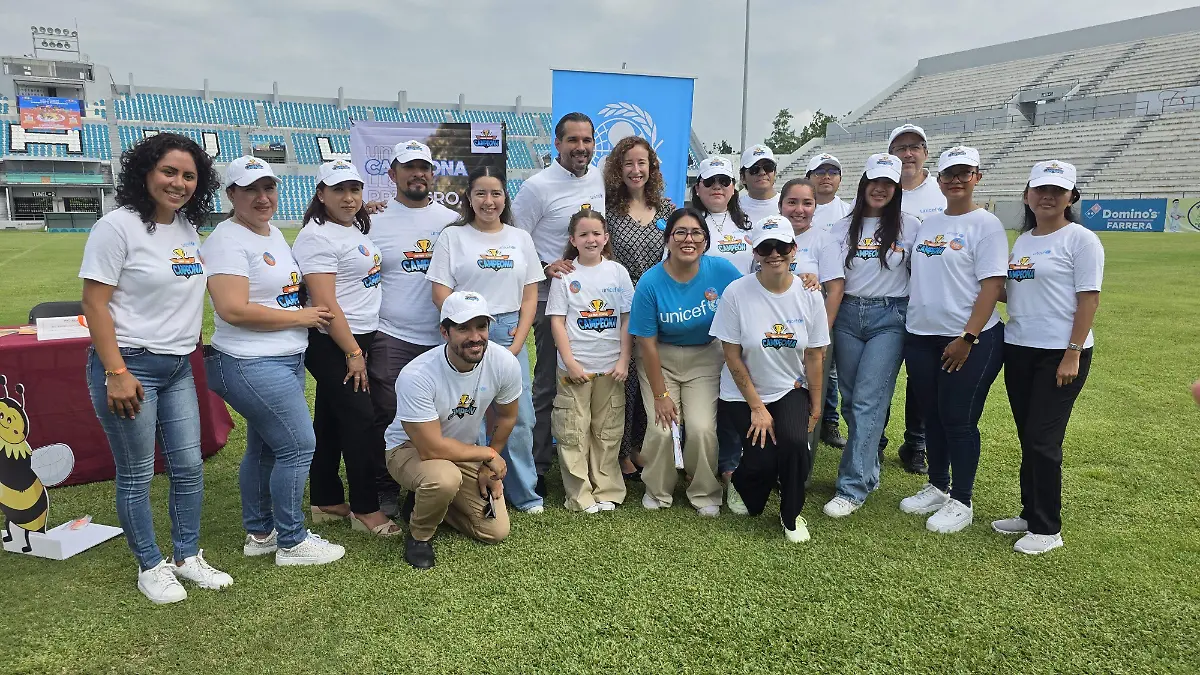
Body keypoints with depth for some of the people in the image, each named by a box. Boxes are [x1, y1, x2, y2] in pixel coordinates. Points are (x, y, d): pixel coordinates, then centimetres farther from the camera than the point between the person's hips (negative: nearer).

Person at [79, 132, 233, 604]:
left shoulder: (188, 227, 8)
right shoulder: (118, 226, -12)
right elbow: (94, 303, -14)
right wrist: (116, 373, -19)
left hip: (178, 367, 7)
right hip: (130, 365, -7)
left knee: (189, 466, 10)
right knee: (137, 476, 5)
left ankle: (188, 557, 26)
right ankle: (150, 567, 21)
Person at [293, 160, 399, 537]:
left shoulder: (356, 228, 13)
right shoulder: (317, 236, -14)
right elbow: (325, 302, -20)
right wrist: (353, 352, -20)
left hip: (359, 339, 9)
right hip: (332, 345, -9)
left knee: (331, 422, 14)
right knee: (361, 423, -6)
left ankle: (326, 502, 24)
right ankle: (365, 509, 5)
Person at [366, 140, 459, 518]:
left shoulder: (451, 221, 10)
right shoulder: (375, 222, 2)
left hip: (442, 340, 3)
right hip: (390, 341, -2)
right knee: (388, 418, 1)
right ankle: (385, 494, 16)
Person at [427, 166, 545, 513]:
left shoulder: (520, 238, 11)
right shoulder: (452, 236, 3)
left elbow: (530, 296, 8)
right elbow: (441, 293, -2)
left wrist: (516, 344, -2)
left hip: (510, 334, 2)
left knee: (519, 417, 3)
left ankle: (524, 494, 18)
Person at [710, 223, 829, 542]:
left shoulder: (809, 296, -6)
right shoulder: (736, 293, -15)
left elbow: (814, 356, 1)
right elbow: (733, 357, -11)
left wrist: (815, 408, 3)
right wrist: (757, 407, -10)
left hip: (791, 390, 2)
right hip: (743, 394, -2)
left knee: (795, 442, -25)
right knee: (761, 458, -17)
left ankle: (791, 515, 3)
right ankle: (740, 482, 24)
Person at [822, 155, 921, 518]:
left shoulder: (910, 226, 2)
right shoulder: (843, 227, 8)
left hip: (889, 317, -3)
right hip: (848, 315, 3)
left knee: (868, 400, -10)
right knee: (851, 399, 7)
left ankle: (852, 488, -7)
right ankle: (868, 472, 25)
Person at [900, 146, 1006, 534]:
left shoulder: (986, 225, -6)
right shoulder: (927, 225, 13)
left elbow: (992, 285, -13)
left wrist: (968, 338, -19)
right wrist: (907, 320, 10)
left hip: (969, 341, -6)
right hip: (921, 336, 6)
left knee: (958, 420, 0)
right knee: (932, 416, 14)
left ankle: (961, 502, 13)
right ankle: (937, 487, 29)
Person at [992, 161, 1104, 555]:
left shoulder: (1081, 240, -7)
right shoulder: (1022, 241, 13)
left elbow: (1089, 299, -12)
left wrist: (1073, 355, -17)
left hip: (1061, 354, -6)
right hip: (1018, 349, 7)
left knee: (1043, 439, -4)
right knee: (1028, 437, 13)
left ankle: (1047, 529, 8)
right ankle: (1030, 513, 25)